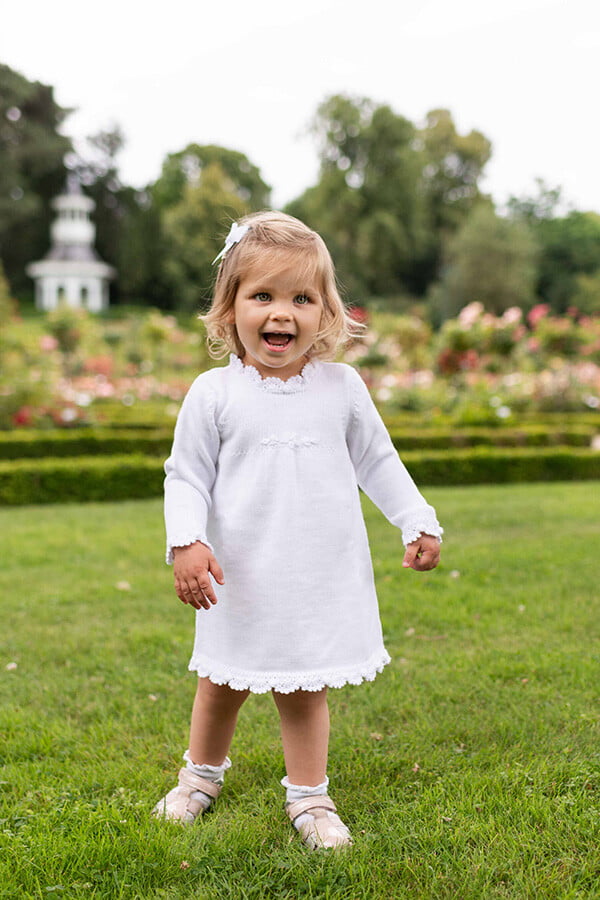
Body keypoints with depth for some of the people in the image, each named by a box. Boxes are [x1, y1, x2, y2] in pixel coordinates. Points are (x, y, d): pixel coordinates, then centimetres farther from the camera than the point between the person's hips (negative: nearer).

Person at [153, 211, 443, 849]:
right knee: (221, 685, 16)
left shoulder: (342, 387, -1)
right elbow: (186, 476, -4)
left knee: (303, 690, 10)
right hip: (242, 580, 0)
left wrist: (418, 523, 6)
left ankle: (308, 797, 30)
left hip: (323, 578, 1)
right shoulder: (214, 394, -7)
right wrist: (185, 543, -18)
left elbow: (377, 461, 10)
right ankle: (202, 773, 42)